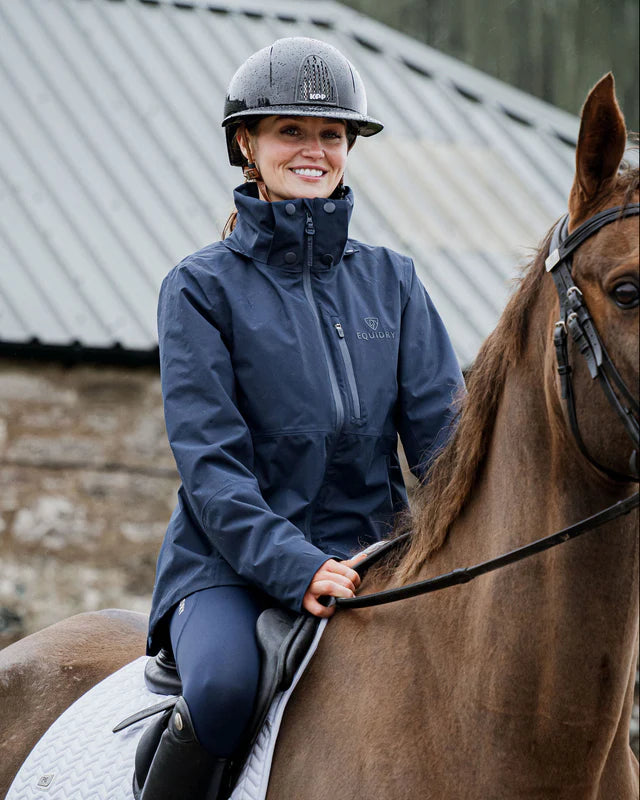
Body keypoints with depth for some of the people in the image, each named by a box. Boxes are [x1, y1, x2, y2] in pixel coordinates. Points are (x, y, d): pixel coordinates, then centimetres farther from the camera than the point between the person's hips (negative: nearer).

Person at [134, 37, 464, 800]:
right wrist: (296, 567, -22)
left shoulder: (390, 279, 13)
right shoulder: (202, 287, 1)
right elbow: (210, 461, -8)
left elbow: (438, 423, 6)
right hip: (231, 564, -3)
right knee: (224, 687, -35)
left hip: (370, 556, 4)